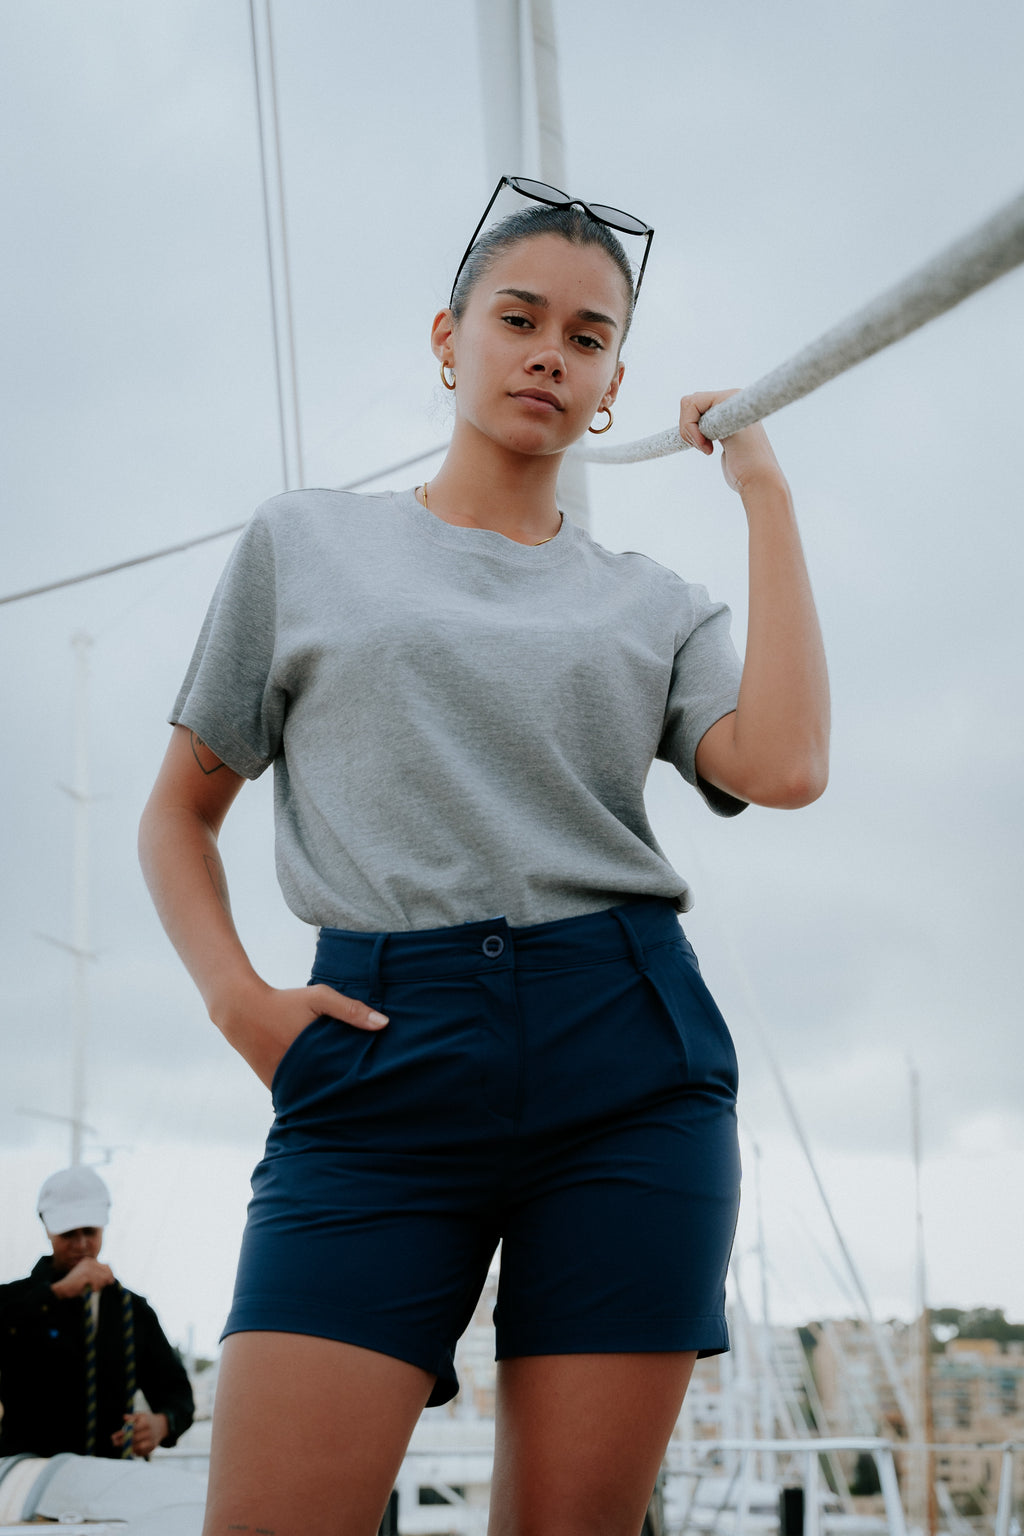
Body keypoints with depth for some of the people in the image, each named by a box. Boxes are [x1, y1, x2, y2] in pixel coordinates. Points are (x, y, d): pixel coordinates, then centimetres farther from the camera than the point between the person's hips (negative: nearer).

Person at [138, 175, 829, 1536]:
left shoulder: (655, 606, 16)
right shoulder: (306, 542, 14)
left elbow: (786, 768, -4)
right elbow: (180, 814, 17)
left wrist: (764, 493, 5)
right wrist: (236, 997, -2)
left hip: (629, 1064, 2)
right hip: (382, 1064, -1)